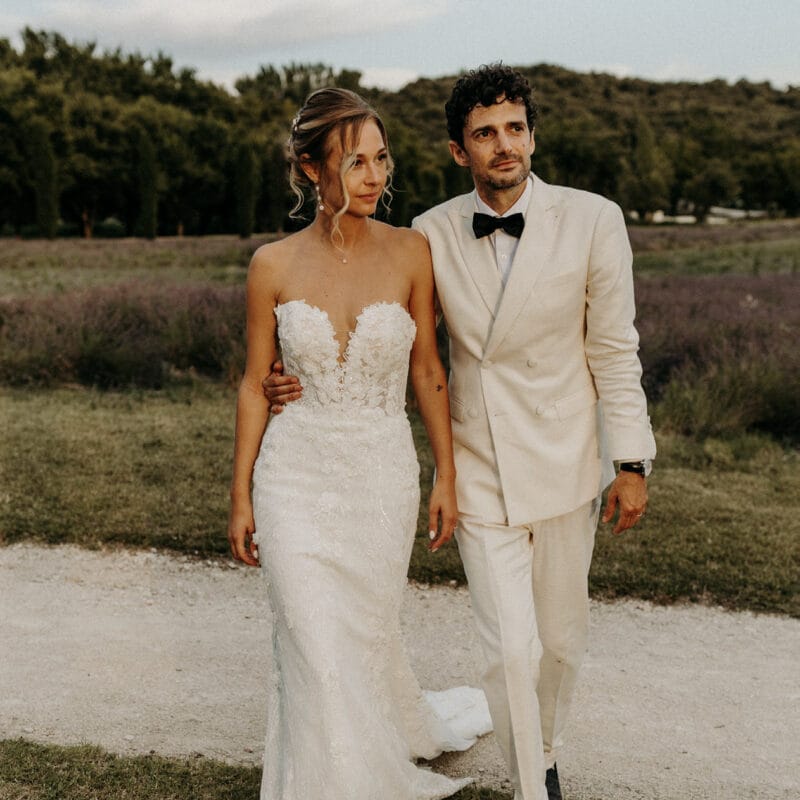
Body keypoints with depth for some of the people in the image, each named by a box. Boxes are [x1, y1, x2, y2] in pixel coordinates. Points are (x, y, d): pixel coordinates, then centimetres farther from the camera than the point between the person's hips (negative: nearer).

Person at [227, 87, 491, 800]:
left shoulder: (410, 252, -5)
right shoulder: (275, 265, -6)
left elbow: (428, 372, 1)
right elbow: (255, 384, 2)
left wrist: (446, 477, 1)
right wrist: (241, 495, 3)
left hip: (384, 475, 0)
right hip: (296, 477, 0)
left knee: (368, 636, 14)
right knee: (317, 650, 1)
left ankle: (409, 731, 47)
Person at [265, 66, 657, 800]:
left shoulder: (592, 220, -10)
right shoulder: (432, 234, -5)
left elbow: (615, 350, -6)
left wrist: (631, 464, -5)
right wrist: (309, 378, -11)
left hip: (565, 464, 0)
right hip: (480, 470, 0)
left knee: (561, 639, 15)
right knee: (511, 649, -2)